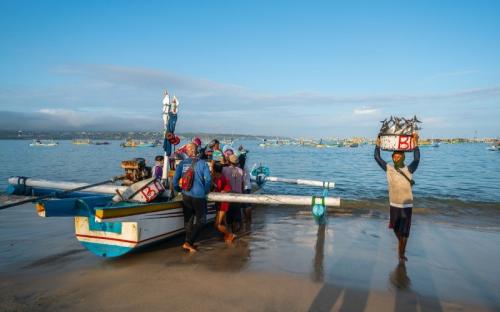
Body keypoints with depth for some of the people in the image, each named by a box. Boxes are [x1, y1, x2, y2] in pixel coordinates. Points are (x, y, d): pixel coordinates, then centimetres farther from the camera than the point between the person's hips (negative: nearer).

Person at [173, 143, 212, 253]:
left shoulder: (182, 163, 2)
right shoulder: (202, 163, -5)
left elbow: (175, 179, -1)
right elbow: (208, 179, -9)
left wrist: (179, 189, 18)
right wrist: (205, 191, 8)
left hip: (186, 195, 3)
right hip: (199, 196, -3)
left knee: (188, 219, 17)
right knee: (199, 220, 8)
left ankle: (189, 242, 22)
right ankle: (188, 242, -1)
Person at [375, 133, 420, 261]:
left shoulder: (409, 170, -10)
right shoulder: (389, 169, -4)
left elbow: (417, 159, -24)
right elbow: (377, 157, -6)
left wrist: (415, 143, -27)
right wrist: (378, 142, -9)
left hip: (406, 205, -3)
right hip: (394, 204, 3)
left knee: (405, 231, 3)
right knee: (396, 228, 19)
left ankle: (402, 252, 19)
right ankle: (401, 244, 46)